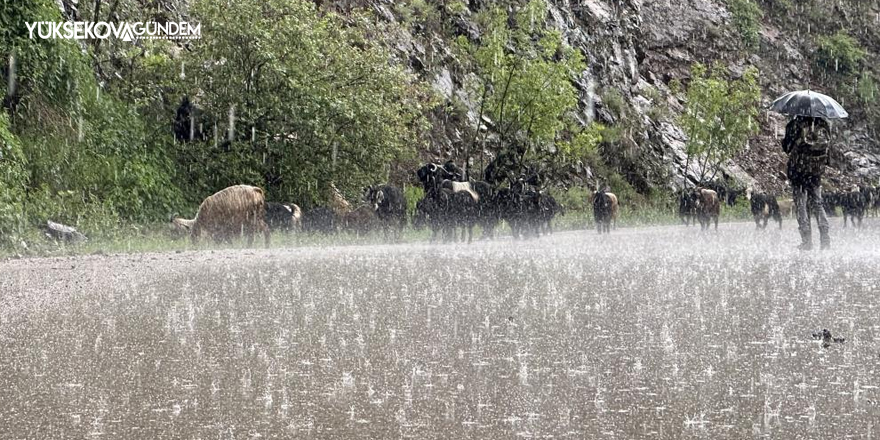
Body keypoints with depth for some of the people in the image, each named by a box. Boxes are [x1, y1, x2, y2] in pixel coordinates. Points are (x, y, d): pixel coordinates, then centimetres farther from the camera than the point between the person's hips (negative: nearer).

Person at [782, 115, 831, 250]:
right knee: (816, 201, 14)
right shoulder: (823, 124, -1)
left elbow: (787, 147, -7)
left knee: (801, 204, 3)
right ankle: (825, 237, 2)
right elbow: (827, 145, 5)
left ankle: (807, 241, -1)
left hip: (798, 167, -4)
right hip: (817, 169, 4)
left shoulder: (795, 124, -13)